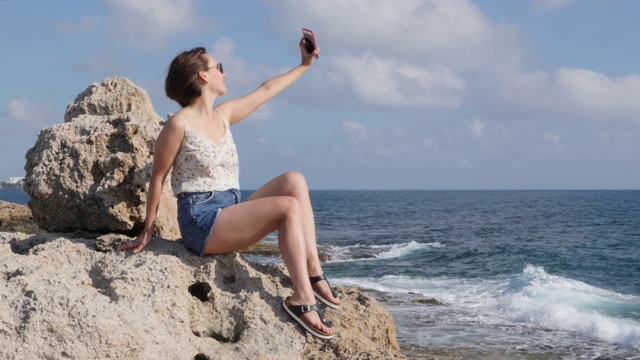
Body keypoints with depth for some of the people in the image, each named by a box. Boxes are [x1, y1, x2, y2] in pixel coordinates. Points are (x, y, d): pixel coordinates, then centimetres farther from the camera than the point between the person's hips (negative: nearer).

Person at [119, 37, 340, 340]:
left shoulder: (223, 116, 14)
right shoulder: (179, 125, -8)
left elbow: (265, 90, 25)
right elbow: (157, 177, -3)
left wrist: (304, 65, 30)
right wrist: (148, 230, 0)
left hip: (231, 212, 8)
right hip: (201, 221, -8)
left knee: (294, 180, -8)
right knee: (289, 207, -22)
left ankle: (313, 271, -14)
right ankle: (302, 298, -24)